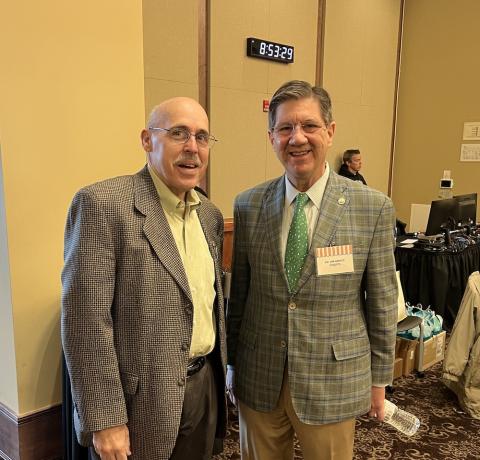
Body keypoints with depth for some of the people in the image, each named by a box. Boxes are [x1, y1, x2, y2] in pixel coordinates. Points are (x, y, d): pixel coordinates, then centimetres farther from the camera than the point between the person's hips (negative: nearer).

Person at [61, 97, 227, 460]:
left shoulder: (211, 215, 7)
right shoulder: (102, 203, -15)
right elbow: (85, 320, -18)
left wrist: (219, 374, 15)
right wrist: (105, 419, -17)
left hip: (206, 386, 6)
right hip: (140, 401, -6)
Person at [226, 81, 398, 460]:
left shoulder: (373, 208, -10)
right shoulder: (248, 205, -4)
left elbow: (382, 302, -3)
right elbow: (238, 292, 3)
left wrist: (379, 379, 2)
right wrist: (232, 363, 9)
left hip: (334, 382, -1)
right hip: (259, 380, 2)